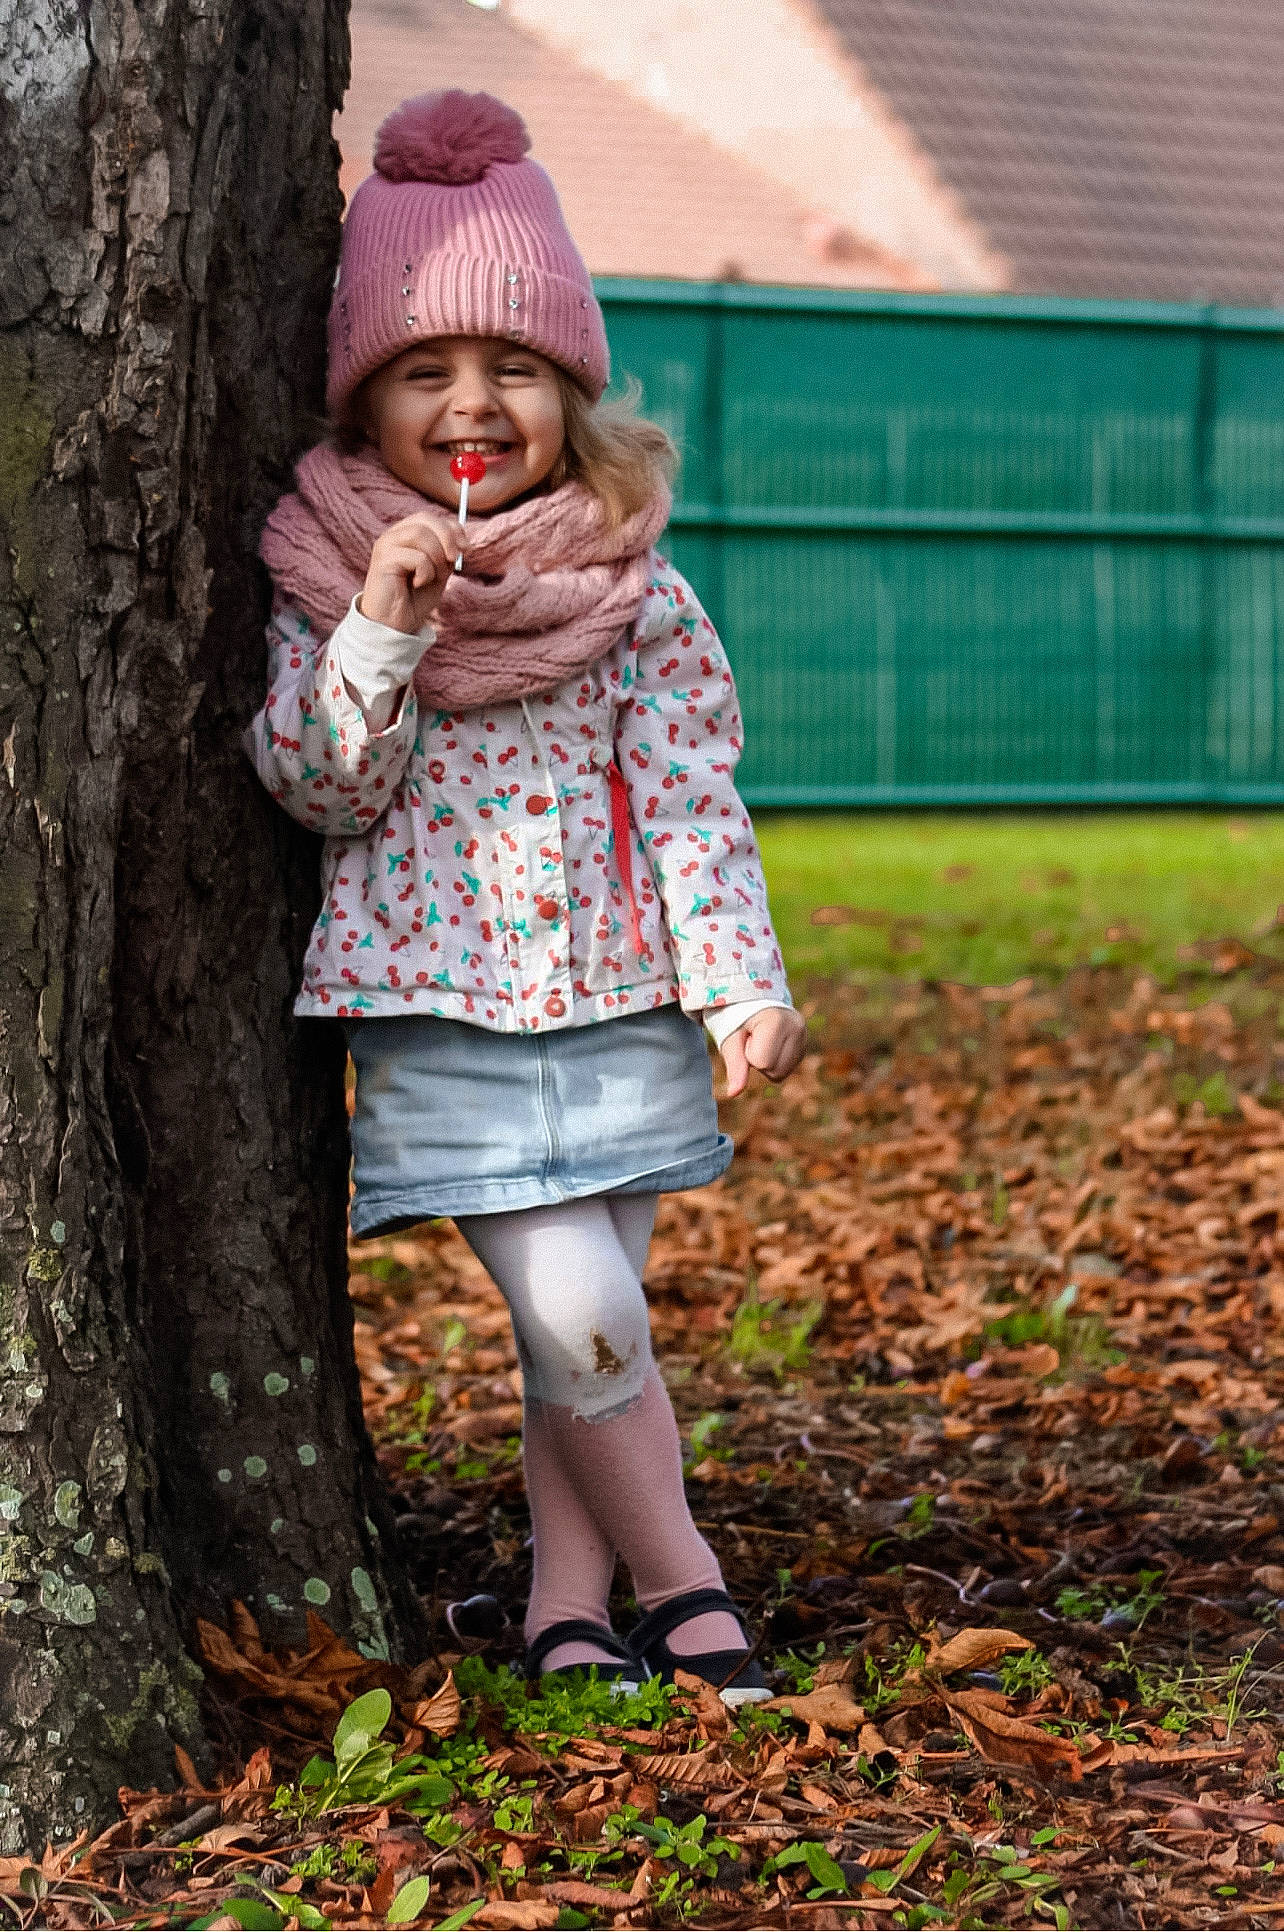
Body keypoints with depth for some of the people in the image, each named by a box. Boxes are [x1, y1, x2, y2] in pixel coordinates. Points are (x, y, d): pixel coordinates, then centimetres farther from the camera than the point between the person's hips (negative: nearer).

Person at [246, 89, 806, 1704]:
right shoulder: (328, 574, -1)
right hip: (437, 1016, -2)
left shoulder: (636, 594, 0)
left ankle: (568, 1604, 20)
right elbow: (319, 784, -6)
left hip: (619, 1002, 2)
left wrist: (743, 982, -5)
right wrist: (380, 629, -20)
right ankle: (680, 1573, 9)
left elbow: (693, 794, 1)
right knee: (580, 1320, -10)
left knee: (584, 1328, 7)